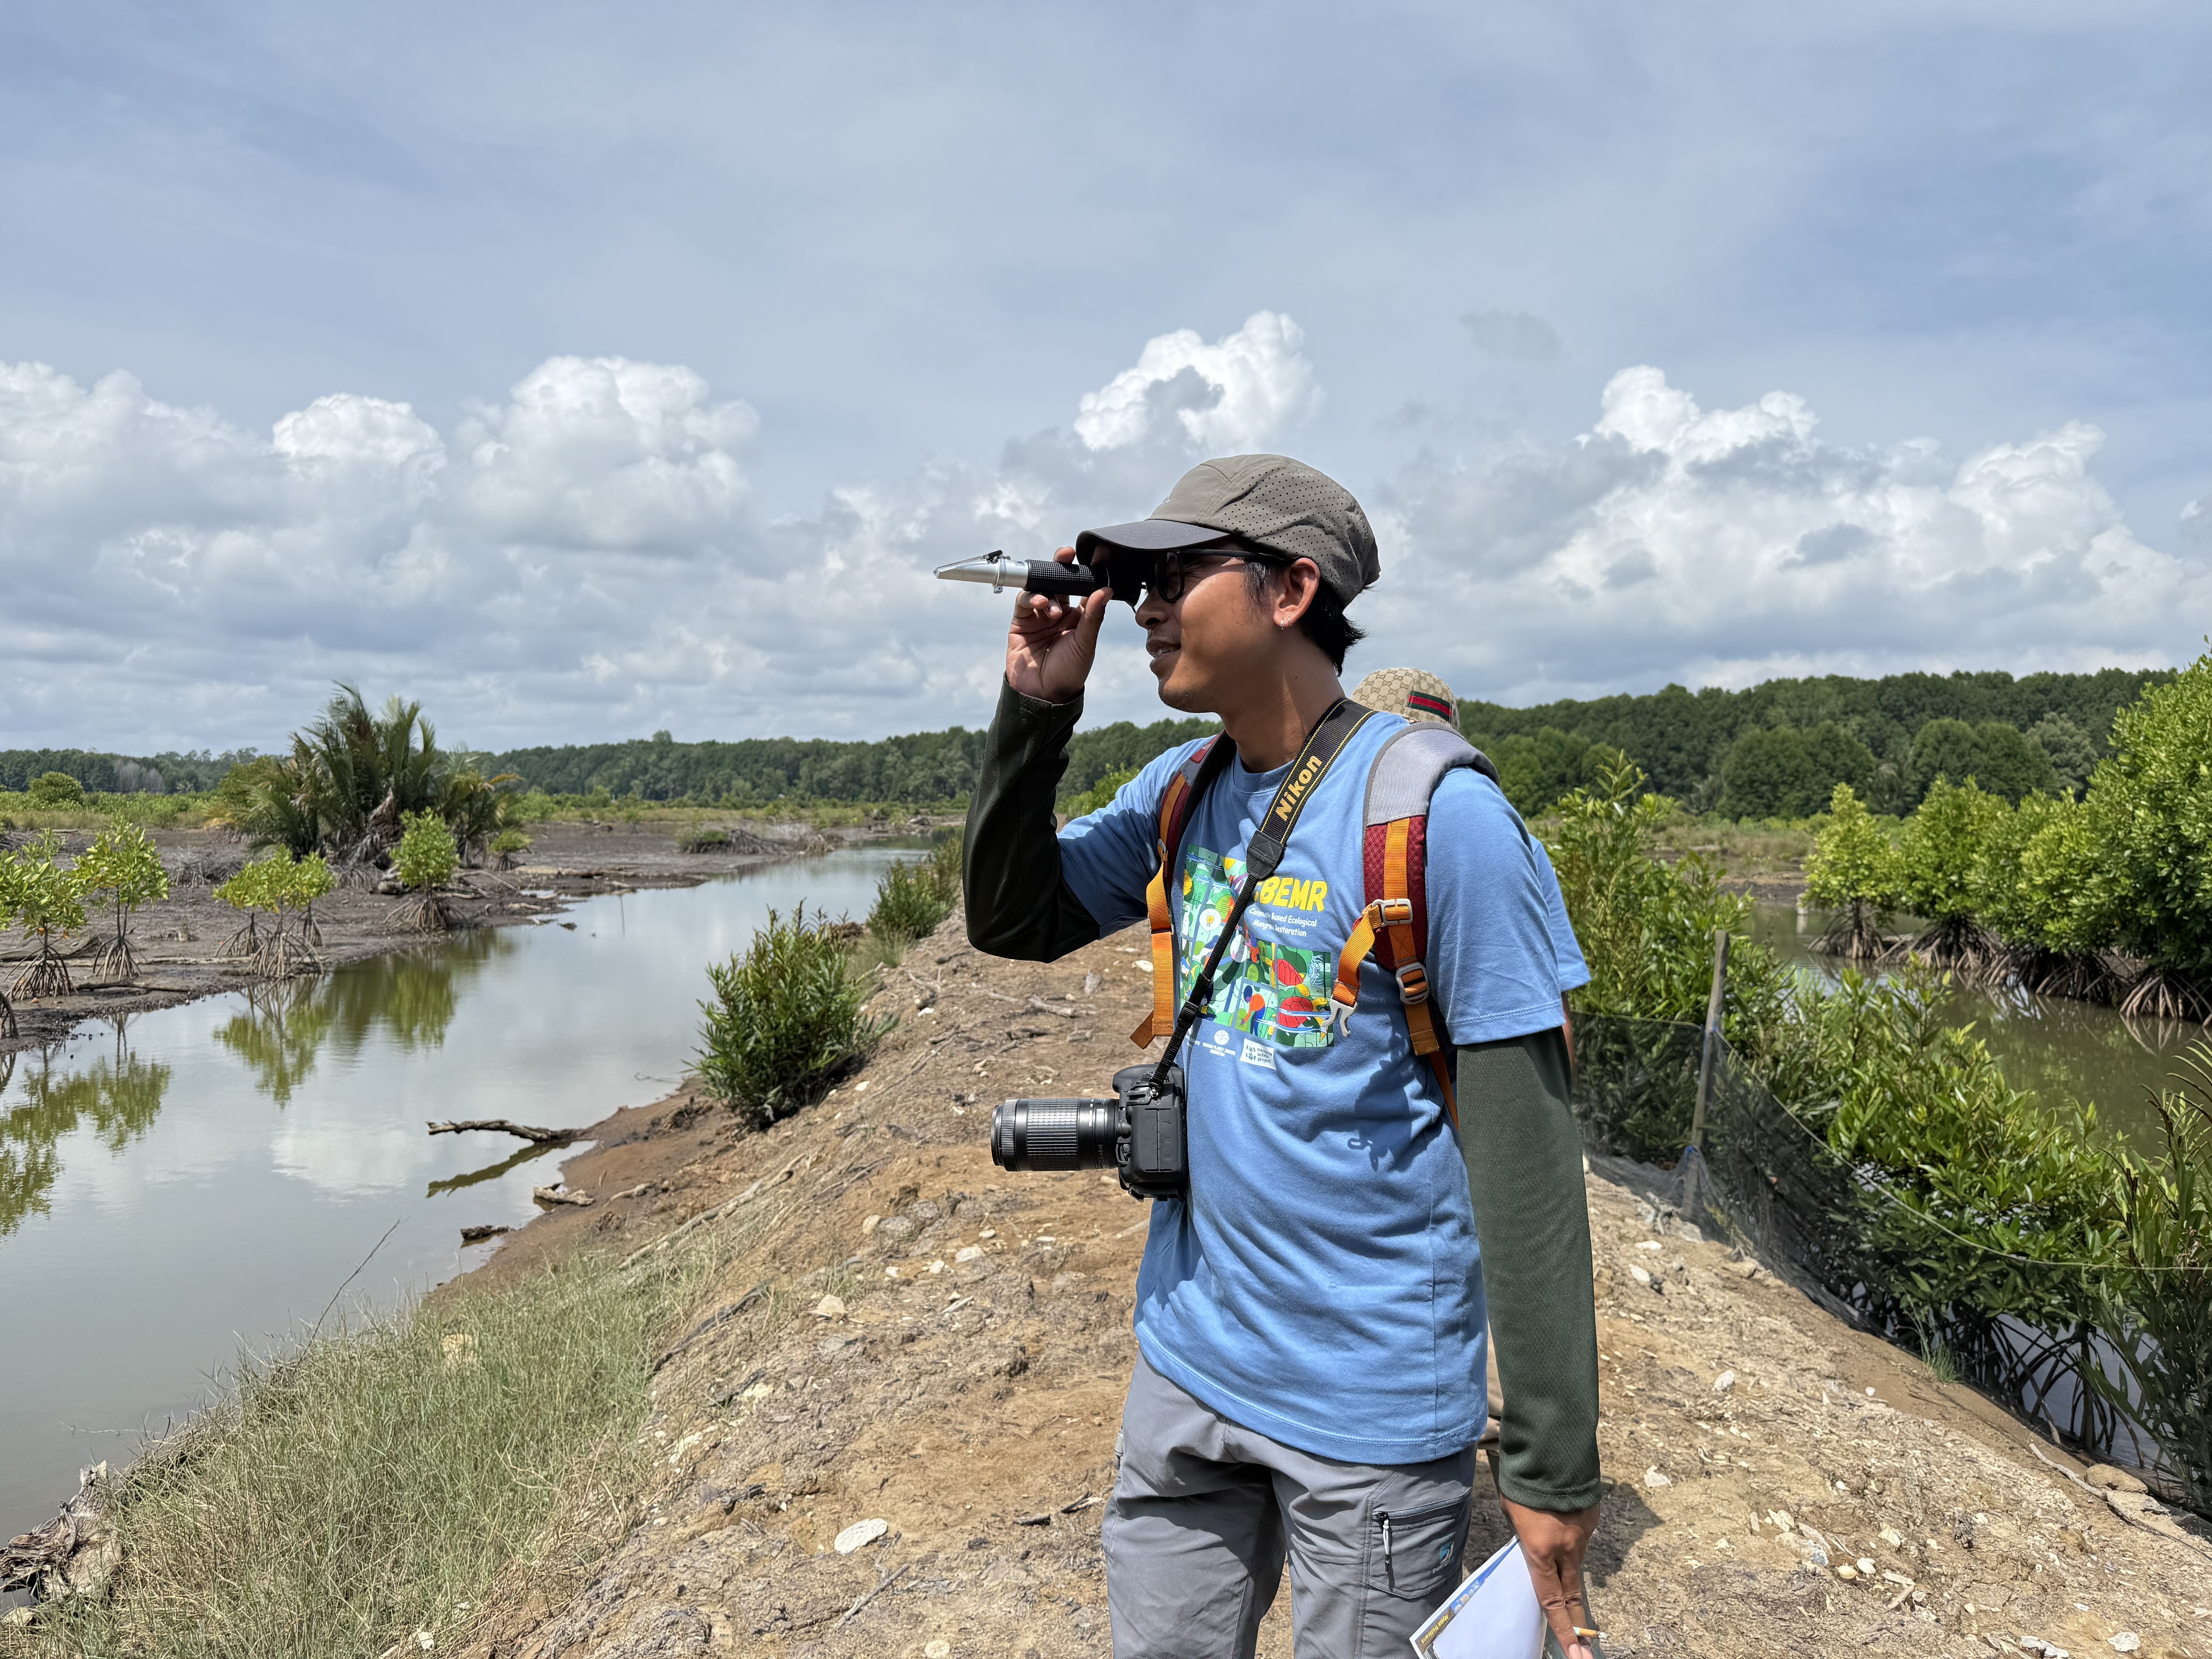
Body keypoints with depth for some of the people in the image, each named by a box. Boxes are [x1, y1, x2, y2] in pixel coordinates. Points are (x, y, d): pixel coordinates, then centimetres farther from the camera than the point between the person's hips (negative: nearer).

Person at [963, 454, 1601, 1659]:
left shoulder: (1436, 813, -19)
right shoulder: (1181, 792, 3)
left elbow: (1524, 1147, -18)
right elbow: (1011, 921, 9)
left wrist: (1553, 1463, -16)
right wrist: (1035, 710, -4)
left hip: (1373, 1400, -6)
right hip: (1190, 1351, 6)